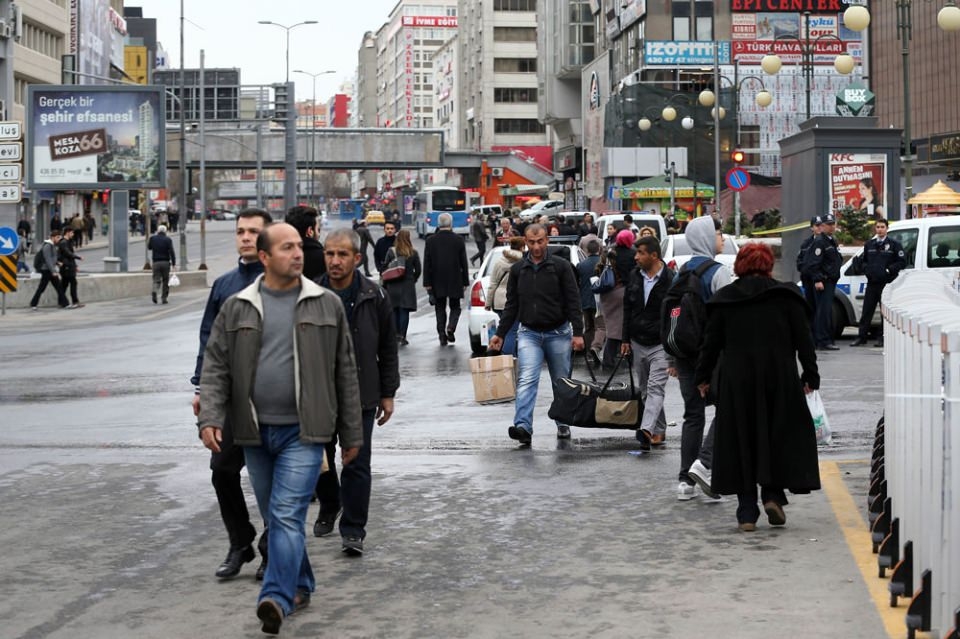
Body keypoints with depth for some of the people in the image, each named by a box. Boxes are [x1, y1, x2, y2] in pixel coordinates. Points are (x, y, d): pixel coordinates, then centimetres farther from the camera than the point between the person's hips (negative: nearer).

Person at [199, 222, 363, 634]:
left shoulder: (326, 305, 3)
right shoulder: (236, 308, 5)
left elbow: (345, 372, 6)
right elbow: (215, 368, 3)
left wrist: (351, 434, 6)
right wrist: (209, 418, -12)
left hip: (304, 431, -3)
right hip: (255, 432, 3)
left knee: (287, 515, -14)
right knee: (274, 517, 13)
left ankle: (276, 598, -19)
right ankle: (300, 586, 29)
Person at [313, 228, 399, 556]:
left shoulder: (375, 297, -4)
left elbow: (388, 349, 3)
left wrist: (387, 394, 2)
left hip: (361, 395, -1)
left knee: (357, 464, -2)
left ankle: (353, 530, 7)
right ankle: (328, 508, 41)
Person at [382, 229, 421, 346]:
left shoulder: (391, 252, -4)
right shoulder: (413, 253, -5)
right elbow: (418, 270, 0)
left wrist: (385, 285, 6)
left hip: (393, 285, 1)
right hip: (407, 286, -1)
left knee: (394, 311, 12)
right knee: (405, 311, 2)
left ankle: (396, 334, 14)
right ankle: (402, 336, -1)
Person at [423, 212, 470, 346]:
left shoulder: (431, 240, -4)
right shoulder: (458, 240, -5)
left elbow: (427, 263, -4)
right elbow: (464, 262, -2)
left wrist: (427, 283, 0)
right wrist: (465, 281, 5)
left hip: (437, 282, 1)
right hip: (455, 281, 0)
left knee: (440, 309, 9)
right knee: (455, 307, 12)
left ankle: (442, 337, 4)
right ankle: (451, 327, -13)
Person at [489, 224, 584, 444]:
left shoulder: (561, 266, -3)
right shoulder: (518, 269, 6)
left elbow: (573, 301, -4)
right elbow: (511, 305, 12)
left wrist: (578, 333, -12)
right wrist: (500, 334, 8)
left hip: (558, 333, -1)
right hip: (529, 333, 1)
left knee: (562, 383, 9)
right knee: (527, 380, -15)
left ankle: (563, 425, 23)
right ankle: (523, 427, -24)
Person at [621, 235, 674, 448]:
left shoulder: (670, 280, -13)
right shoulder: (635, 276, 6)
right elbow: (627, 309, 14)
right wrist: (625, 339, 11)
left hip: (660, 344, -7)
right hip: (637, 343, 7)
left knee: (655, 387, -15)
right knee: (645, 389, 12)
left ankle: (647, 429, -27)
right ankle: (659, 431, 21)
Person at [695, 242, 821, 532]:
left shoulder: (723, 299, 3)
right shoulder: (786, 296, 0)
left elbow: (711, 342, 6)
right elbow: (803, 339, 0)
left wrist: (703, 376, 15)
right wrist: (810, 375, 6)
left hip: (736, 380, 1)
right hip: (779, 379, -1)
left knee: (741, 441, 5)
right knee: (779, 435, 12)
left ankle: (747, 511, 4)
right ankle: (773, 493, -5)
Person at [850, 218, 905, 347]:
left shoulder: (894, 244, 1)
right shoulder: (869, 244, 14)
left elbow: (902, 262, -3)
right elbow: (861, 261, 22)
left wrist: (889, 270, -12)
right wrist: (866, 269, 2)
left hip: (887, 283, -4)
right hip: (872, 283, 4)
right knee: (866, 311, 3)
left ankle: (883, 338, 6)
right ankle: (861, 336, 8)